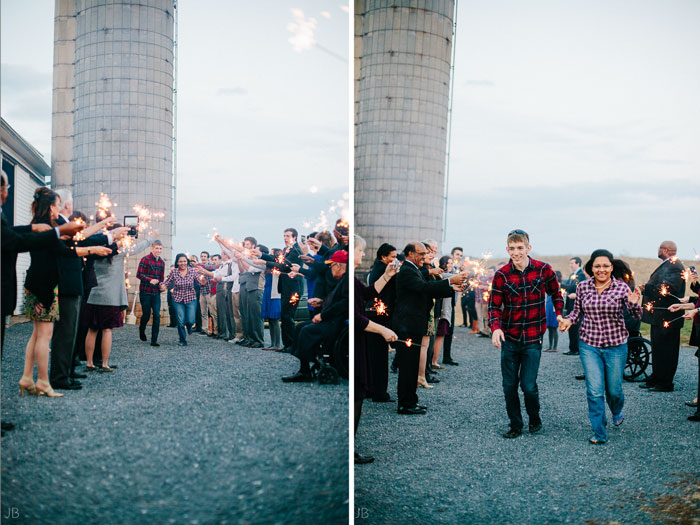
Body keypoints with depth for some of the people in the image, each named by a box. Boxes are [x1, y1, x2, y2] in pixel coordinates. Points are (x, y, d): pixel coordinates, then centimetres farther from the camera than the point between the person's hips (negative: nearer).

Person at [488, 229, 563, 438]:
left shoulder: (543, 269, -4)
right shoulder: (502, 274, -5)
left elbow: (555, 294, 14)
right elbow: (494, 305, -5)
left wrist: (560, 315, 3)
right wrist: (495, 328, -21)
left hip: (533, 339, -1)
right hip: (509, 339, 2)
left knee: (528, 385, -6)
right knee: (509, 385, 6)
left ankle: (535, 419, 22)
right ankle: (515, 425, 23)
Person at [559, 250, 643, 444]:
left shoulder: (621, 287, -7)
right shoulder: (582, 287, -1)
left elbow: (637, 315, -6)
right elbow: (578, 311, 11)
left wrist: (634, 304, -28)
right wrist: (568, 320, -10)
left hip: (616, 346, -1)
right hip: (589, 344, 1)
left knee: (614, 389, 12)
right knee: (594, 391, -6)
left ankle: (617, 412, 46)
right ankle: (600, 433, 6)